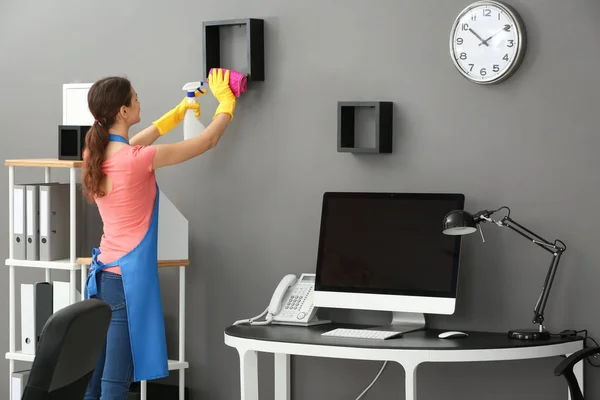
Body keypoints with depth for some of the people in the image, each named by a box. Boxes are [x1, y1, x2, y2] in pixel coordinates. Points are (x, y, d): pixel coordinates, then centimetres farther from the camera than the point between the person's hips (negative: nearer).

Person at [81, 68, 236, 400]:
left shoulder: (98, 153, 4)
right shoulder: (137, 159, -17)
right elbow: (207, 141, -7)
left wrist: (181, 111, 34)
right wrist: (226, 103, 10)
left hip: (103, 273, 8)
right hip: (128, 276, -8)